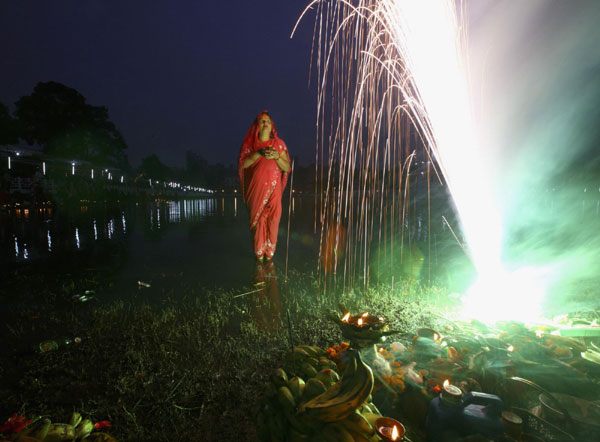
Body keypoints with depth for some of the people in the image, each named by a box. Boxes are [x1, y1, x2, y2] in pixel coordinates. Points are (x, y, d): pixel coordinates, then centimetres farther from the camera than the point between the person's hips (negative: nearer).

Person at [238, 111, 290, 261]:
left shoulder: (279, 143, 10)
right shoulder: (250, 143, 9)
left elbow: (287, 168, 4)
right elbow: (242, 164, -3)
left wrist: (276, 156, -13)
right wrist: (259, 153, -15)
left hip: (274, 189, 1)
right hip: (256, 189, 0)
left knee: (272, 221, -3)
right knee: (257, 220, -2)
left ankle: (269, 254, 9)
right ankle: (259, 254, 10)